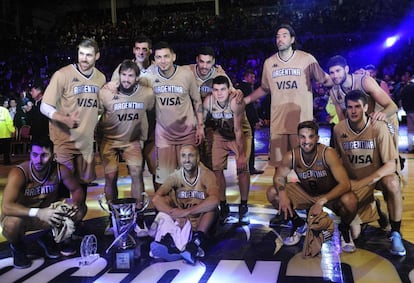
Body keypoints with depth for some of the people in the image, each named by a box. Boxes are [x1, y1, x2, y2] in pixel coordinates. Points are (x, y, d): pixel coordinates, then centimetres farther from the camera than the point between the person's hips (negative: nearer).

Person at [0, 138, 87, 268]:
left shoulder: (60, 170, -17)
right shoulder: (19, 173, -29)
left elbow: (77, 190, -3)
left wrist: (75, 203, -27)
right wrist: (38, 213, -51)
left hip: (46, 215, 4)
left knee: (80, 209, -14)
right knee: (12, 223, -38)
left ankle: (47, 237, 13)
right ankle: (17, 246, 2)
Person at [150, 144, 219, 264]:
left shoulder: (206, 175, -12)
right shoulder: (175, 176, -4)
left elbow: (214, 201, -31)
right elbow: (156, 199, -16)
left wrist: (186, 212, -31)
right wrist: (175, 214, -30)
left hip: (202, 224, -3)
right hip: (180, 223, 3)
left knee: (211, 206, -29)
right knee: (165, 199, -18)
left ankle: (196, 243, -44)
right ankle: (167, 240, -38)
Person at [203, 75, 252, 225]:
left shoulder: (236, 101, -32)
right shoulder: (208, 101, -22)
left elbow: (238, 130, -32)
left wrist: (241, 154, -32)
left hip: (242, 135, -3)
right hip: (220, 135, 3)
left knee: (242, 167, -15)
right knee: (216, 167, -6)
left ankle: (243, 206, 0)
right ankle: (223, 206, 7)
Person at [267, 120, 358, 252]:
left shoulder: (328, 153, -29)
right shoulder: (291, 156, -20)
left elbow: (345, 184, -34)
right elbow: (279, 177, -5)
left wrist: (321, 201, -45)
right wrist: (282, 194, -27)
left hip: (330, 195, -3)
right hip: (305, 194, 3)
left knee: (350, 201, -35)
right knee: (272, 193, -15)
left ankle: (344, 229, 2)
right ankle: (297, 223, 12)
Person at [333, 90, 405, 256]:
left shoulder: (379, 127, -18)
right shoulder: (339, 129, -10)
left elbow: (391, 165, -20)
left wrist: (366, 181, -30)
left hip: (378, 176, -1)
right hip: (353, 182, 1)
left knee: (392, 183, -39)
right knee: (353, 233, -14)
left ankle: (395, 234, -18)